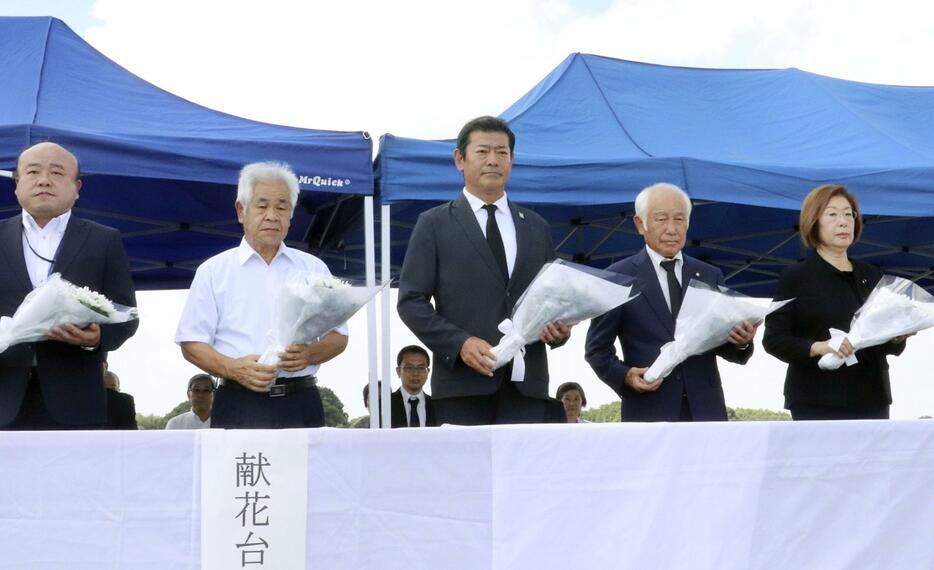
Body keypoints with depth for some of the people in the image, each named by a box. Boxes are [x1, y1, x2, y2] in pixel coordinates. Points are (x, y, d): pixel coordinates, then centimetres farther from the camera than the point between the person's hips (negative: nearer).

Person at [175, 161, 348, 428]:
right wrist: (234, 369, -14)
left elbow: (338, 337, 13)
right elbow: (191, 343, 5)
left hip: (300, 406, 2)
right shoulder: (214, 271, 9)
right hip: (238, 405, -1)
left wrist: (309, 354, -9)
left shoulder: (313, 268, 15)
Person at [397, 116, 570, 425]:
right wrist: (459, 342, -13)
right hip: (463, 383, -3)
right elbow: (411, 301, 1)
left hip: (527, 384, 3)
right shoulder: (434, 224, 7)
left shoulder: (537, 227, 19)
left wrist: (559, 329, 0)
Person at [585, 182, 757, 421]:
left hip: (705, 410, 3)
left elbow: (721, 343, 11)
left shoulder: (710, 276, 13)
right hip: (648, 413, -3)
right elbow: (597, 348, 3)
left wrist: (741, 342, -11)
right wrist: (624, 376, -15)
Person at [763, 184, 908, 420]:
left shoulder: (872, 276, 17)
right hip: (818, 403, -5)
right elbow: (773, 339, -6)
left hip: (871, 399, 5)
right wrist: (817, 347, -21)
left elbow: (888, 346, 21)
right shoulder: (795, 277, 1)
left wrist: (897, 337, -1)